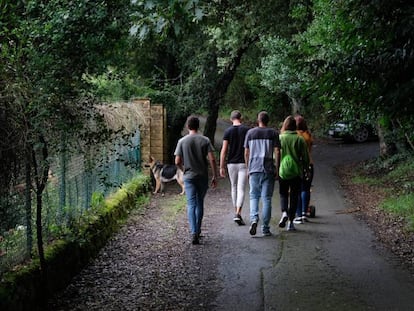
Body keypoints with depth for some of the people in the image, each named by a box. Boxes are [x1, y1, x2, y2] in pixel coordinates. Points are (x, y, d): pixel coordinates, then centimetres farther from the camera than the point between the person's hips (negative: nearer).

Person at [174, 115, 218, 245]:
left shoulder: (182, 141, -3)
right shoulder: (205, 140, -2)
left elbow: (177, 161, -4)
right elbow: (212, 159, -9)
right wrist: (215, 176, -2)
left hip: (189, 176, -1)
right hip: (203, 176, 1)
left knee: (191, 205, -3)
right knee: (200, 203, 15)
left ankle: (194, 233, -17)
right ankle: (197, 230, 25)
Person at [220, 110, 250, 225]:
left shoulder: (228, 131, -2)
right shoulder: (247, 130, -2)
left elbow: (224, 150, -6)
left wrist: (221, 167, -2)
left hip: (231, 163, 1)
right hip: (243, 163, -1)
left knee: (234, 188, 16)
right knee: (241, 189, -5)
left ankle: (236, 212, 23)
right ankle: (238, 214, -20)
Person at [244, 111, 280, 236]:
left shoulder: (250, 132, 6)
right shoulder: (273, 133, 2)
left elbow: (246, 152, 7)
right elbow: (276, 152, -4)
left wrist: (248, 168, 15)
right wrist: (277, 170, 1)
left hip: (254, 169, 1)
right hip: (268, 170, -1)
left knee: (254, 196, 8)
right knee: (266, 198, 3)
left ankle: (254, 219, -17)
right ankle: (265, 228, 5)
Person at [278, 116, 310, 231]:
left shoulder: (279, 138, -4)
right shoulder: (300, 139, -3)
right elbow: (305, 158, -1)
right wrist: (305, 167, 15)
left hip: (283, 171, 0)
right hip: (296, 171, 0)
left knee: (283, 194, 15)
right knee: (294, 196, 9)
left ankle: (284, 212, -12)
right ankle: (291, 222, 9)